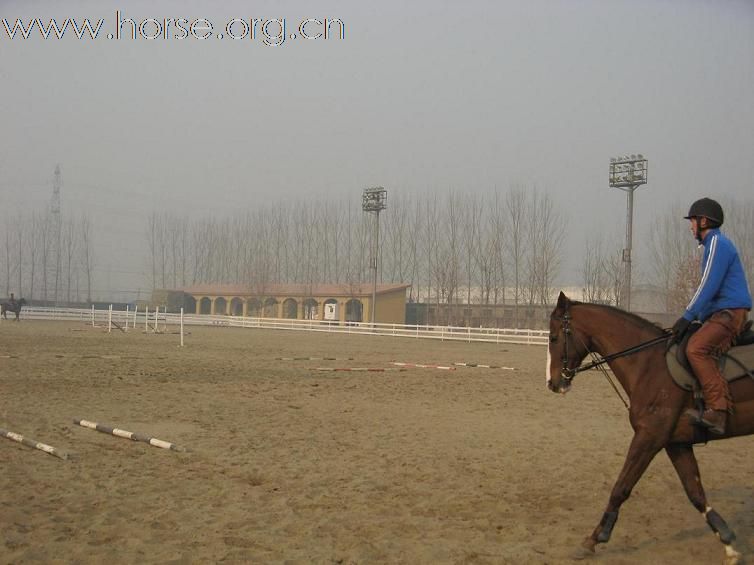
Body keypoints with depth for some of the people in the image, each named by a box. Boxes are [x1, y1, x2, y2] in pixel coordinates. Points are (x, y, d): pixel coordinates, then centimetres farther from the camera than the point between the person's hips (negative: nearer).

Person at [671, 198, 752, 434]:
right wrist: (693, 317, 21)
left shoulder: (717, 244, -10)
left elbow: (708, 286, -18)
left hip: (730, 313, -11)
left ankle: (718, 410, -34)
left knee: (696, 348, -29)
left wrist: (687, 317, -18)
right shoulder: (714, 245, 23)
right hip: (722, 313, 11)